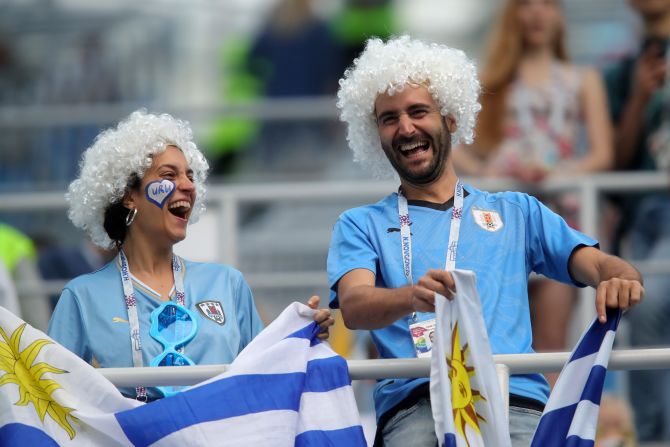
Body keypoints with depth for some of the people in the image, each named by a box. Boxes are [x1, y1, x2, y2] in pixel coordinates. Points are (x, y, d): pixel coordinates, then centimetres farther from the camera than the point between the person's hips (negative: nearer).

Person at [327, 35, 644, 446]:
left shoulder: (517, 213, 26)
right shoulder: (361, 226, 22)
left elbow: (599, 265, 14)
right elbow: (354, 304, 1)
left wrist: (619, 279, -14)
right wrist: (411, 297, -24)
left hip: (514, 397, 1)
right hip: (414, 403, -1)